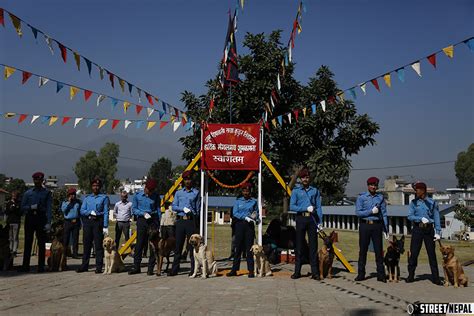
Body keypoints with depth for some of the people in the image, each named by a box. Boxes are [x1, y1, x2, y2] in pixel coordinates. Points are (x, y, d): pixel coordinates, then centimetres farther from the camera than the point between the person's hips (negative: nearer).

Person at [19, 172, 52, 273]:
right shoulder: (28, 193, 12)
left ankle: (41, 266, 5)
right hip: (30, 218, 2)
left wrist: (48, 223, -10)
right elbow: (22, 207, 9)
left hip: (41, 218, -2)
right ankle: (25, 266, 8)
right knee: (28, 242, 3)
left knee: (41, 243, 0)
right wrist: (31, 207, -12)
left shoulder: (47, 193, 6)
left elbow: (48, 208, -1)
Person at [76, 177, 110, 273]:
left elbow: (106, 213, -2)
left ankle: (99, 267, -1)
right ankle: (84, 266, 16)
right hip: (87, 222, 4)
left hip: (98, 222, -4)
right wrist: (90, 212, -11)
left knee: (98, 245, -4)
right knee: (86, 244, 7)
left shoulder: (104, 198, 4)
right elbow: (82, 211, 9)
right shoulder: (87, 198, 16)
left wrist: (105, 227, -9)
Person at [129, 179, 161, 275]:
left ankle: (150, 268, 5)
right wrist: (143, 213, -11)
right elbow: (134, 209, 5)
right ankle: (136, 267, 10)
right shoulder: (137, 195, 2)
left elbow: (158, 210, 6)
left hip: (153, 221, 0)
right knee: (139, 244, 1)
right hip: (142, 221, 0)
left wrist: (158, 224, -1)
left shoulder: (156, 196, 3)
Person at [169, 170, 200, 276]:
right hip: (180, 220, 2)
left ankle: (193, 270, 1)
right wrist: (183, 209, -8)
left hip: (191, 221, -2)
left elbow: (198, 208, 7)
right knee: (178, 245, 3)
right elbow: (173, 206, 8)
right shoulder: (178, 193, 15)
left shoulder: (196, 192, 8)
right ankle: (174, 269, 8)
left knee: (192, 245, -3)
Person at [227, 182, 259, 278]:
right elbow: (235, 213, -1)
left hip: (250, 225, 0)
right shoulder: (238, 201, 9)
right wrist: (245, 217, -13)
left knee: (249, 248, -1)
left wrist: (255, 217, -9)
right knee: (238, 248, 2)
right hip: (240, 224, 0)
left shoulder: (254, 201, 9)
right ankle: (234, 270, 8)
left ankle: (251, 271, 2)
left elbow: (256, 213, 13)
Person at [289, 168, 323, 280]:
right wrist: (306, 208, -11)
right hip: (301, 219, -1)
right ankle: (297, 272, 9)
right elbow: (292, 206, -3)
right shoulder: (296, 191, 7)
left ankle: (315, 272, 4)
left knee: (313, 246, 0)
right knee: (299, 246, 2)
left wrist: (320, 222, 0)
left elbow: (318, 207, 8)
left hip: (312, 219, 1)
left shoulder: (315, 191, 12)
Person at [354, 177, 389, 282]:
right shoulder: (361, 197, 4)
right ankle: (361, 274, 11)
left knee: (378, 250, 1)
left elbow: (384, 214, 7)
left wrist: (386, 229, 3)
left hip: (377, 225, 1)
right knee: (363, 250, 3)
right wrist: (371, 211, -12)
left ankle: (381, 275, 7)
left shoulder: (380, 197, 9)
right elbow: (358, 212, -5)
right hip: (364, 225, -1)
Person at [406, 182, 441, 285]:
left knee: (432, 253, 2)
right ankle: (411, 276, 8)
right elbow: (410, 216, 0)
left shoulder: (432, 203, 4)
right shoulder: (413, 203, 6)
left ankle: (435, 278, 8)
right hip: (417, 229, 1)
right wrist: (421, 218, -16)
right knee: (414, 253, -1)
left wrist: (438, 232, -3)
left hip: (429, 230, 0)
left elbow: (436, 218, 3)